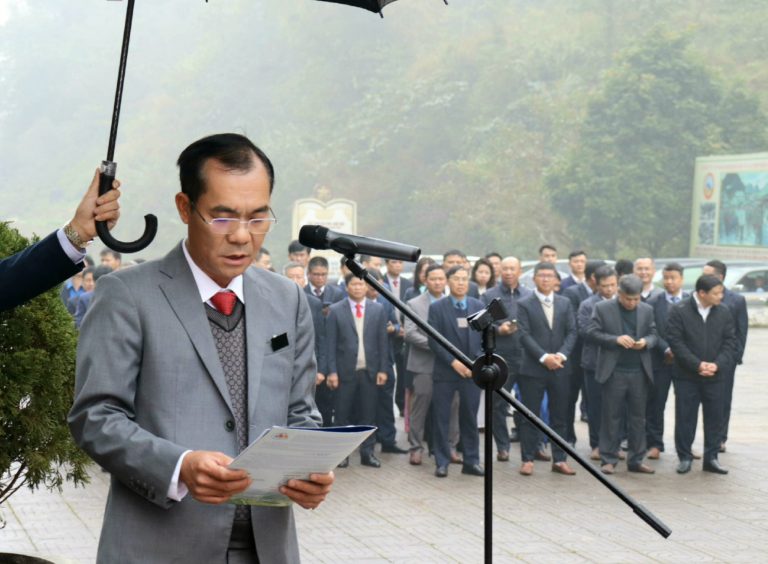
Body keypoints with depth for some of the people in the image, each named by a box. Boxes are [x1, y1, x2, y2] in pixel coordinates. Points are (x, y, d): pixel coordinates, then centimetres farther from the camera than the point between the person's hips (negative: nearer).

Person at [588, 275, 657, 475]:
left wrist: (646, 342, -11)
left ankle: (636, 460, 15)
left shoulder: (647, 310, 8)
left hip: (639, 372, 3)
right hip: (614, 371, -3)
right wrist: (616, 339, -17)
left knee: (638, 417, 7)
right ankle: (608, 460, 8)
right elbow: (592, 332, -5)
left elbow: (653, 334, 11)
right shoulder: (602, 308, -1)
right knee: (611, 417, 2)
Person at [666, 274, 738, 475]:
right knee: (685, 417, 3)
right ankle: (684, 457, 14)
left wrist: (717, 364, -12)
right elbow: (675, 342, -11)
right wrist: (697, 365, -16)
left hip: (716, 376, 3)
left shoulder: (724, 312, 2)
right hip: (687, 376, -3)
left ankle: (711, 458, 16)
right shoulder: (679, 311, -8)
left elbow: (730, 342, 2)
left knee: (714, 418, 7)